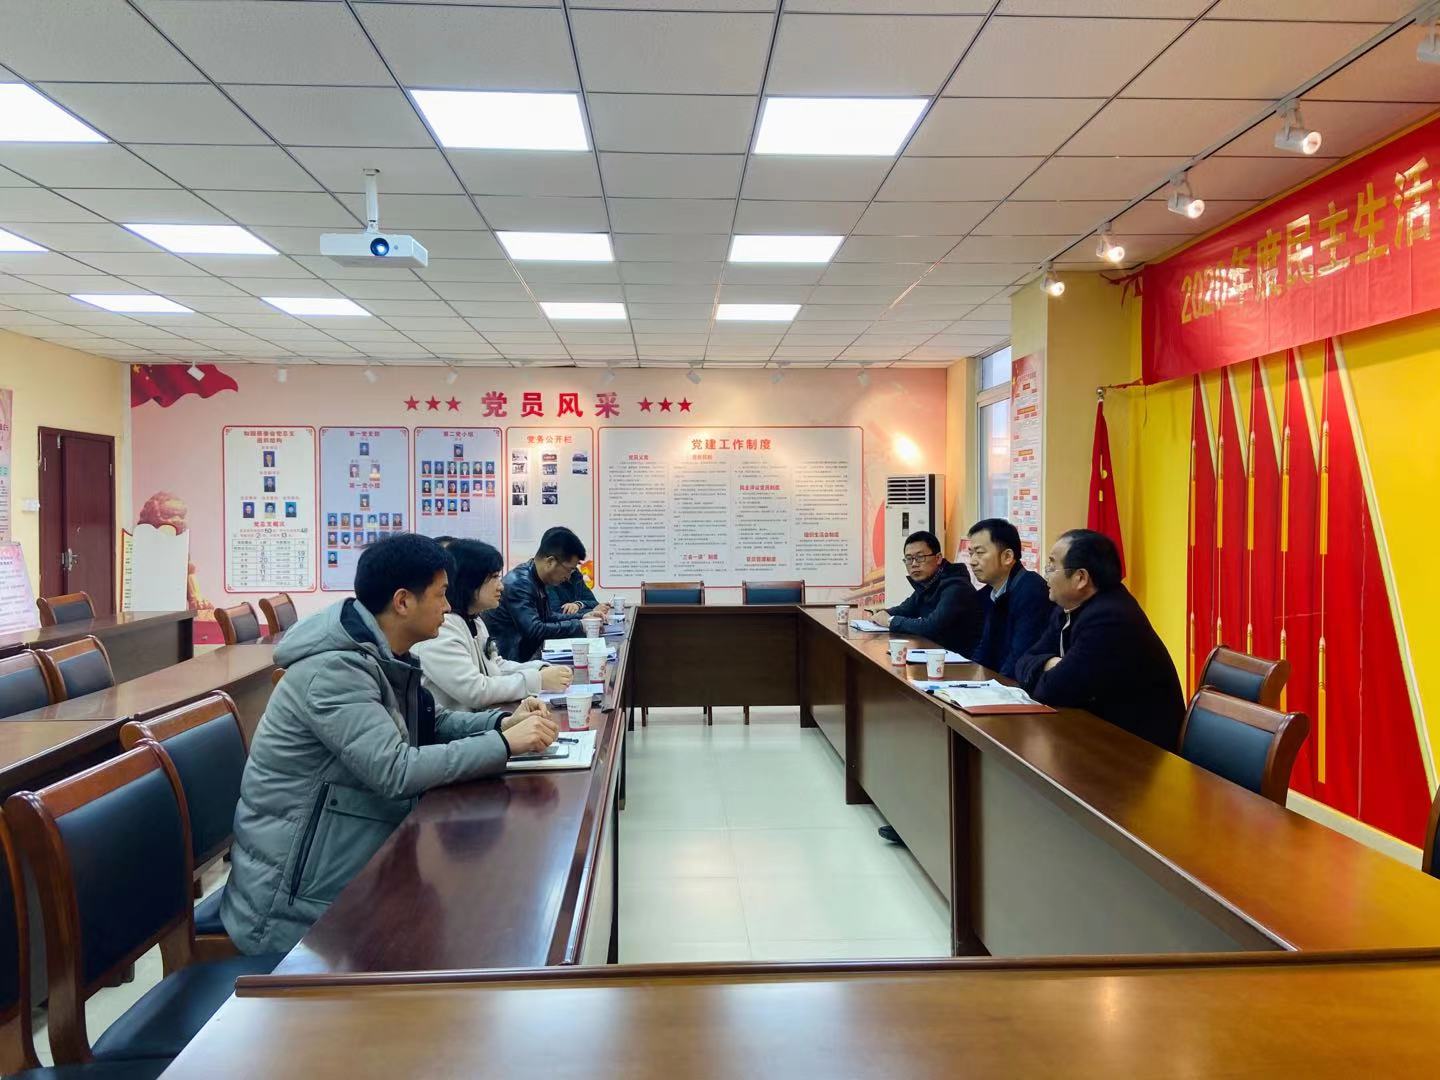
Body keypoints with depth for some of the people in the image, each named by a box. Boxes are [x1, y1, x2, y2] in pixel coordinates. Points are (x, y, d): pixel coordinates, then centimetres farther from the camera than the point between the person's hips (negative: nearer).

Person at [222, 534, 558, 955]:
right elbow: (397, 771, -31)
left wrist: (503, 721, -1)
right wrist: (505, 744, -25)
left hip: (352, 865, 9)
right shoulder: (334, 670, -25)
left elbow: (428, 724, 15)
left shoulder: (381, 656, 5)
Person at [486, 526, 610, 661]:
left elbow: (549, 617, 18)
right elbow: (534, 630, -27)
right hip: (508, 659, -8)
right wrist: (579, 626, -19)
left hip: (526, 654, 8)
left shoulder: (537, 579, 5)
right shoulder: (518, 583, -20)